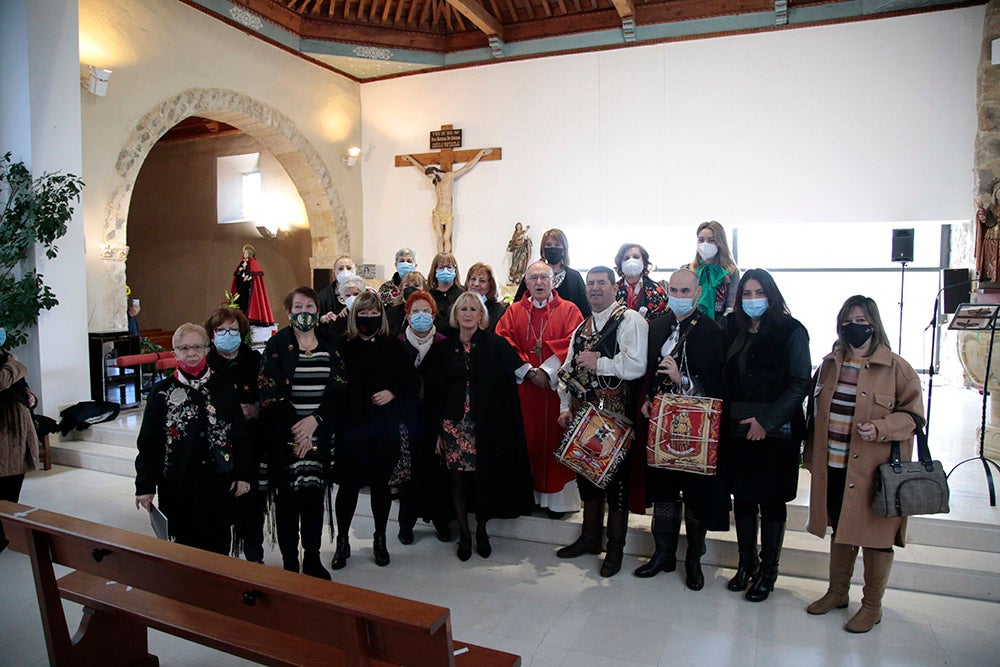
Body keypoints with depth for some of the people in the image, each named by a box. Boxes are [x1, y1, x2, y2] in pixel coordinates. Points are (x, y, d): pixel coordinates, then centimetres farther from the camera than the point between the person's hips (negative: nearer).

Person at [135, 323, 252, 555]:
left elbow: (240, 434, 4)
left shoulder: (224, 388, 2)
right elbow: (148, 442, 2)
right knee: (184, 543, 8)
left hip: (218, 484, 1)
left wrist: (243, 475, 0)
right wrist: (145, 486, -1)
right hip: (177, 486, 0)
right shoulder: (162, 391, 1)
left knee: (219, 545, 9)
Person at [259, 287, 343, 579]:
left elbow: (339, 388, 3)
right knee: (287, 498, 4)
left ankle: (313, 559, 23)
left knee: (315, 495, 8)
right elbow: (270, 392, -7)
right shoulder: (277, 344, -1)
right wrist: (294, 431, -11)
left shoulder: (331, 344, 6)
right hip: (284, 436, -2)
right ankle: (289, 563, 18)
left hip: (320, 434, 2)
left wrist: (315, 419, -11)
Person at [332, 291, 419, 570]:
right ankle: (342, 541, 24)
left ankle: (380, 540, 28)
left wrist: (393, 393, -10)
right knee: (349, 484, 5)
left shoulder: (393, 347, 4)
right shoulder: (343, 348, 0)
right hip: (351, 425, -1)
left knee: (381, 484, 11)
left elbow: (412, 383, 4)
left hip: (386, 428, 1)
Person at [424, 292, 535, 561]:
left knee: (484, 477, 4)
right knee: (458, 478, 6)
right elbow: (435, 390, 6)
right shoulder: (446, 348, 5)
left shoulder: (495, 345, -1)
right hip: (453, 424, 2)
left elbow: (517, 370, -3)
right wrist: (438, 430, 3)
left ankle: (481, 531, 25)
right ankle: (464, 534, 23)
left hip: (486, 424, -2)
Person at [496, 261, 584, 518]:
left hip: (557, 386, -2)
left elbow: (573, 343, -7)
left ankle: (557, 496, 11)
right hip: (523, 386, 2)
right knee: (527, 439, 3)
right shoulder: (514, 311, 11)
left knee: (554, 438, 1)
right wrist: (528, 371, -11)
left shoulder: (568, 310, 5)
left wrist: (548, 371, -15)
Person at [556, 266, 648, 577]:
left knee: (616, 480, 3)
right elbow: (568, 369, 17)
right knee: (586, 474, 17)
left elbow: (636, 366, -23)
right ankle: (590, 537, 34)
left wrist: (599, 363, -14)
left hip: (614, 416, -7)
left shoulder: (629, 320, -9)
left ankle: (615, 549, 19)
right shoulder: (582, 327, 16)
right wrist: (565, 407, 8)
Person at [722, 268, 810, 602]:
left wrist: (765, 420, -13)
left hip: (776, 431, -4)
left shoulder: (790, 331, -5)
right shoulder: (731, 328, 8)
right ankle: (746, 563, 27)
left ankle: (768, 570, 21)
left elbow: (801, 383, -9)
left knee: (772, 500, 6)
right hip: (738, 430, 4)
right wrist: (724, 416, 0)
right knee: (742, 496, 11)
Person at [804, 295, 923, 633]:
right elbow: (815, 412, 15)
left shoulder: (896, 368, -7)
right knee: (840, 529, 17)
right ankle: (837, 592, 33)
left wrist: (881, 428, -23)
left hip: (874, 469, -5)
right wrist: (811, 454, 14)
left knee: (875, 534, 5)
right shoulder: (830, 364, 9)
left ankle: (872, 605, 23)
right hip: (833, 467, 5)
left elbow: (913, 415, -5)